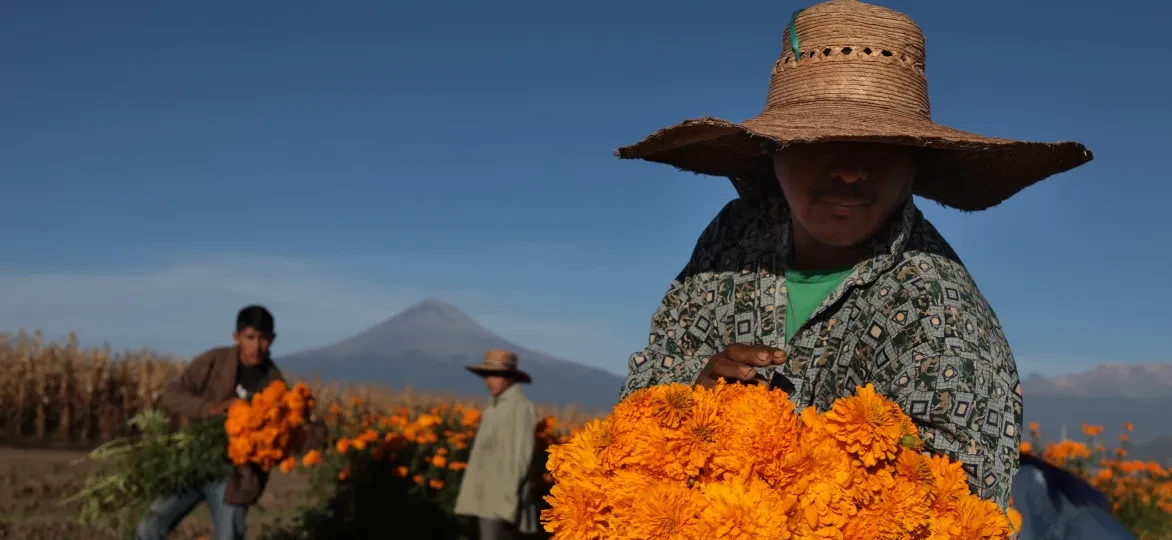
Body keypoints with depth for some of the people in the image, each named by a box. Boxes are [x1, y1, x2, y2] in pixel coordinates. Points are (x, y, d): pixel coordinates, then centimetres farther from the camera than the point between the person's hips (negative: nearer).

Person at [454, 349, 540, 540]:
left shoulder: (519, 407, -12)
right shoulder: (494, 408, 16)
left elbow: (521, 454, -17)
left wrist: (508, 498, -19)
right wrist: (477, 496, 15)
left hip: (503, 499, -9)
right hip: (488, 498, 9)